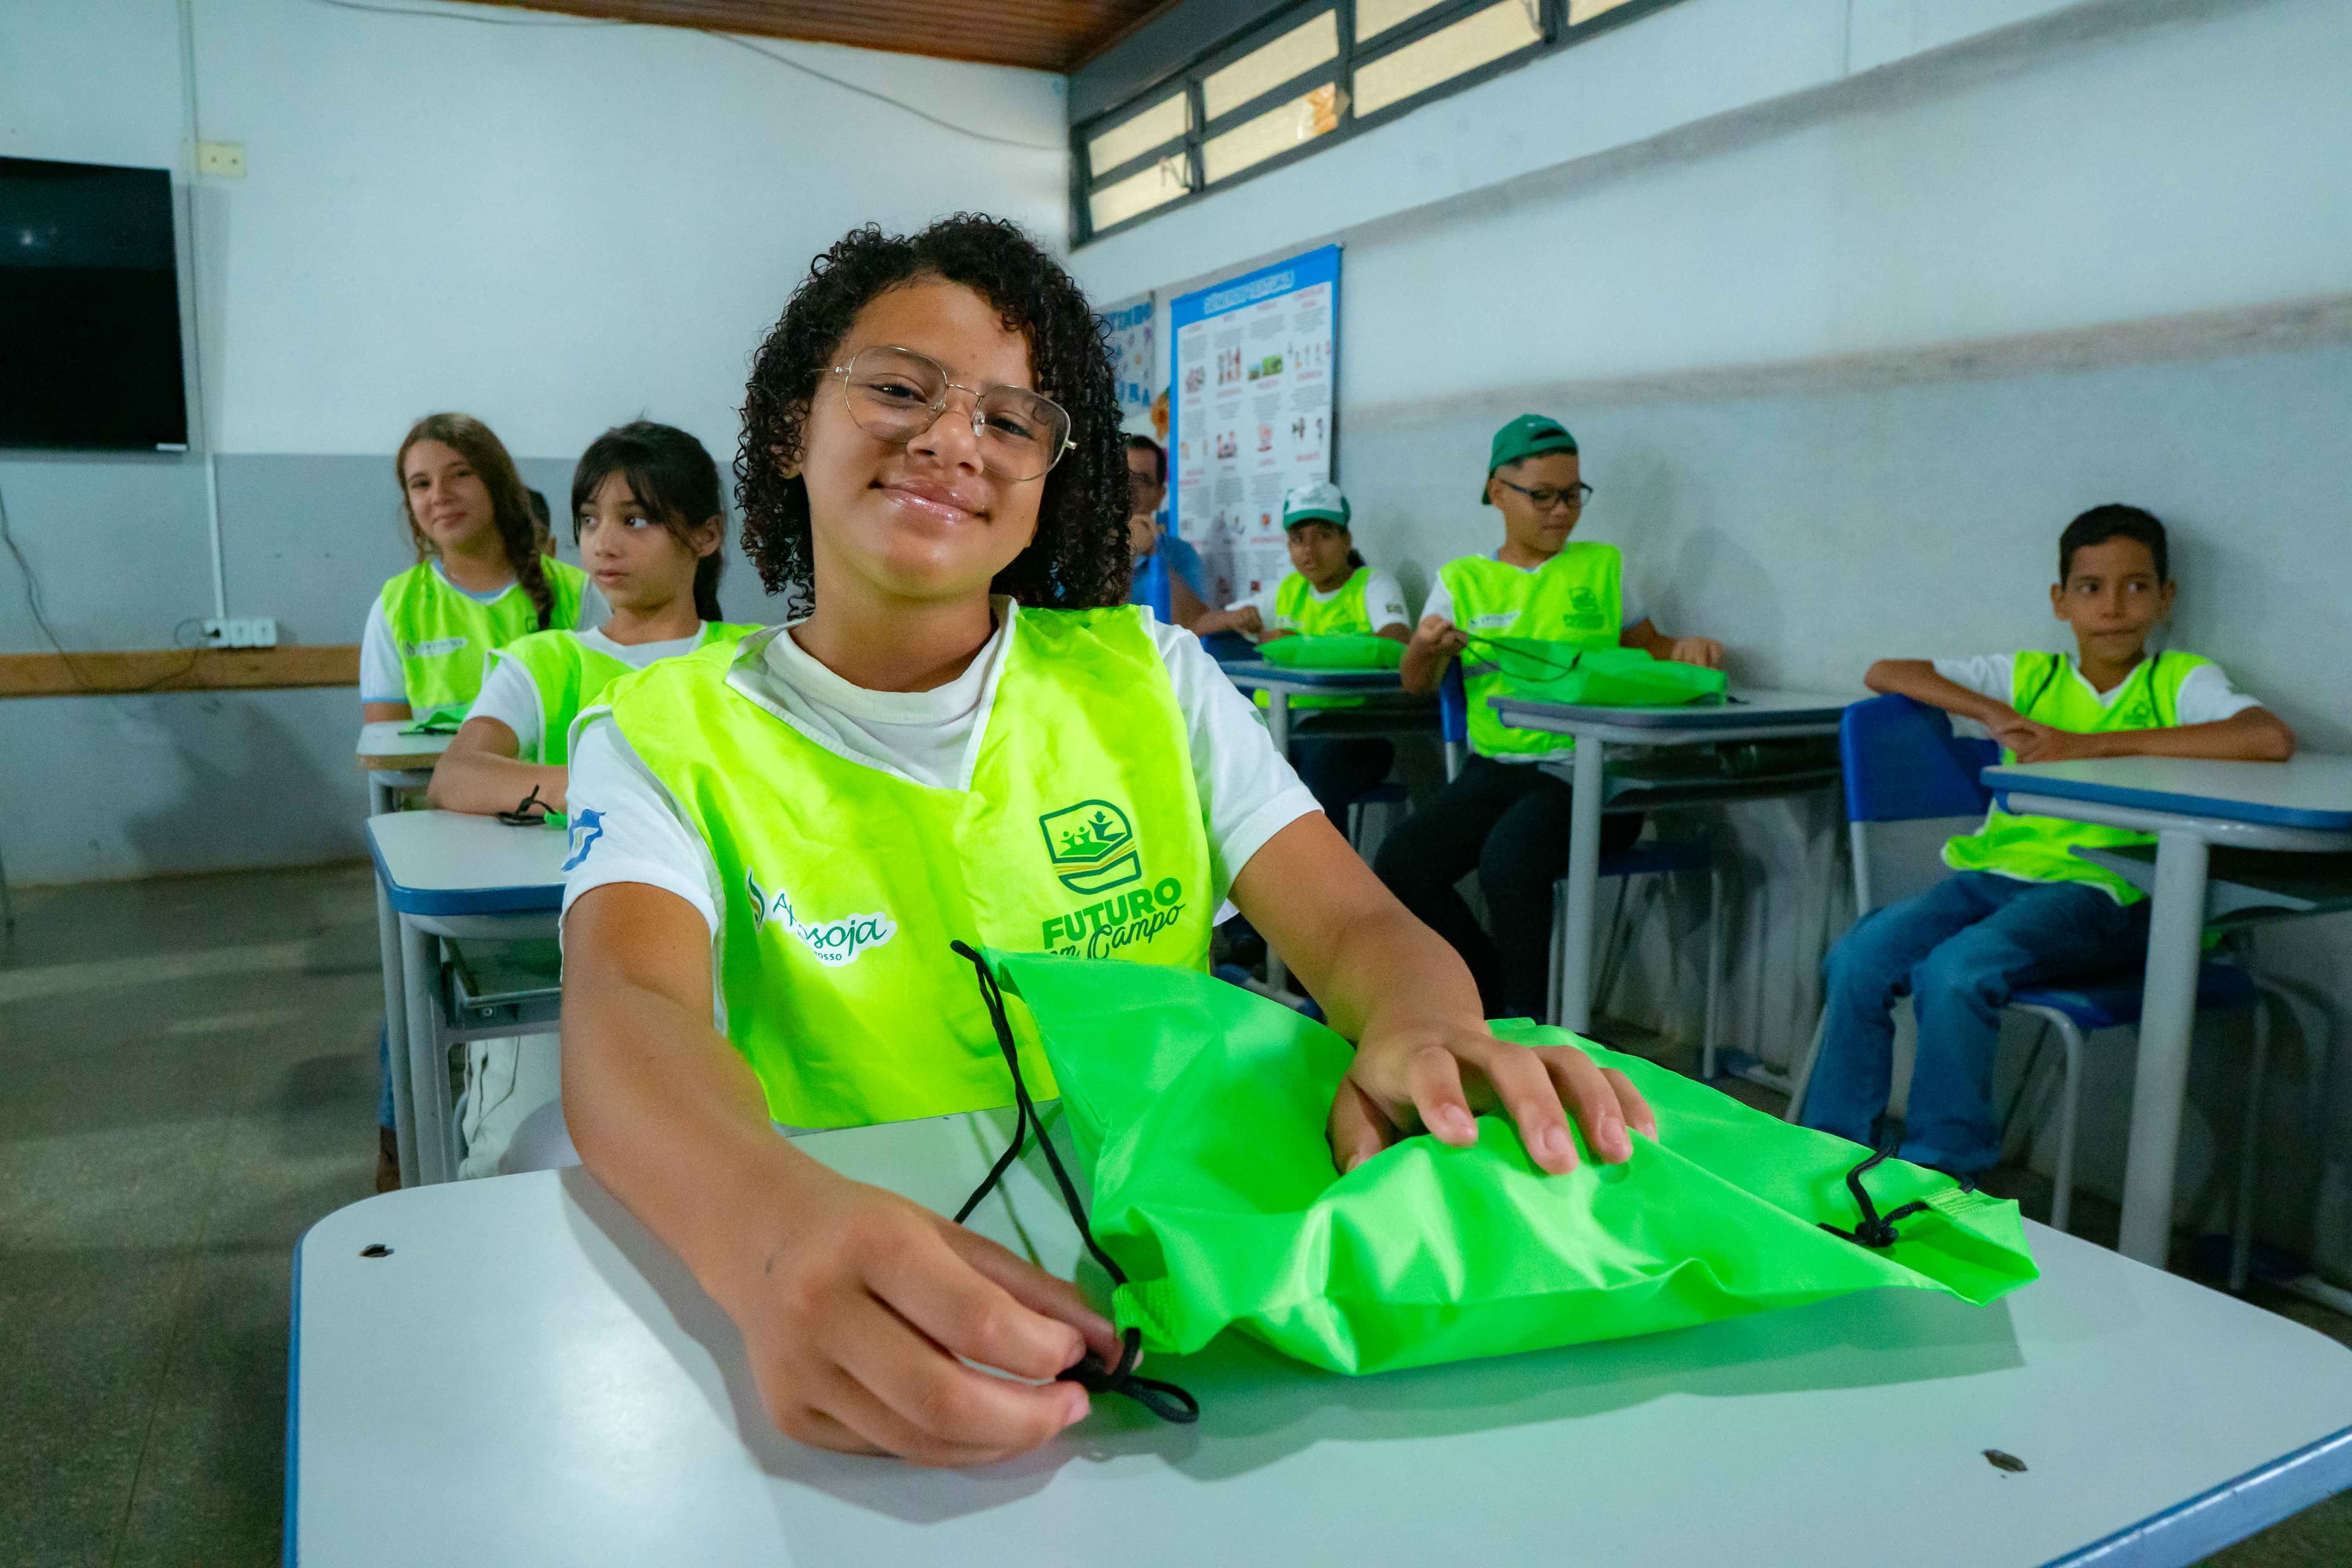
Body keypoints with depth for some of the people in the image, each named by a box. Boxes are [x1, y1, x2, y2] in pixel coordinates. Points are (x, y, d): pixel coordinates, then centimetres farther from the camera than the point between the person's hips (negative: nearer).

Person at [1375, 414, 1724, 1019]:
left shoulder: (1602, 567, 10)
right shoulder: (1462, 580, 11)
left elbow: (1649, 648, 20)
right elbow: (1416, 685, 8)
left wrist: (1686, 650, -3)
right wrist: (1425, 648, -15)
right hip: (1494, 768, 3)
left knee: (1509, 859, -31)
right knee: (1399, 864, -18)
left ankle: (1526, 1018, -7)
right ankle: (1496, 997, 5)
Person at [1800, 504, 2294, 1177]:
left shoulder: (2181, 681, 8)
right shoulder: (2029, 676, 18)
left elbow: (2272, 739, -14)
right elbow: (1885, 673, 15)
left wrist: (2096, 744, -13)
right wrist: (1994, 713, 0)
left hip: (2100, 890, -4)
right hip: (1995, 871, 4)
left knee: (1958, 970, -31)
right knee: (1857, 957, -21)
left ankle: (1941, 1179, -17)